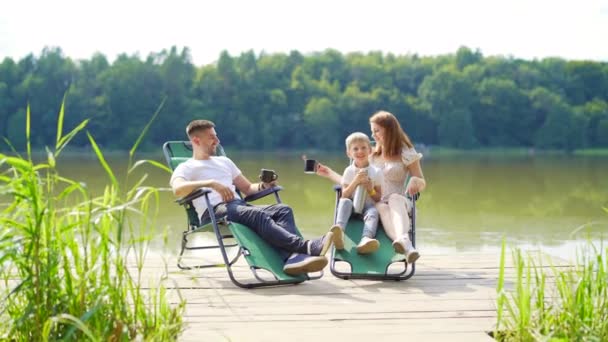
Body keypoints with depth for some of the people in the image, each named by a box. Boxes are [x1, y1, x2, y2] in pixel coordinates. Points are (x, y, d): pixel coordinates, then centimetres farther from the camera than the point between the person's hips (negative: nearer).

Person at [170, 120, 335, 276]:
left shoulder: (224, 161, 33)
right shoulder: (186, 168, 14)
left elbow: (248, 188, 33)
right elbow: (178, 189, -10)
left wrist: (262, 186, 9)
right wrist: (211, 183, -21)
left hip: (239, 206, 6)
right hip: (213, 212, -6)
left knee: (283, 210, -22)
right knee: (258, 215, -35)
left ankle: (292, 257, -48)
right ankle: (306, 246, -50)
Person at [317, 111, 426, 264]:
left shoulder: (406, 155, 11)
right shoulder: (372, 155, 25)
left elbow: (422, 184, 8)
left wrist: (415, 181, -15)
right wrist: (329, 173, 25)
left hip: (399, 201, -2)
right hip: (374, 204, 2)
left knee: (395, 198, -40)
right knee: (382, 208, -37)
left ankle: (403, 238, -69)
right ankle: (406, 246, -67)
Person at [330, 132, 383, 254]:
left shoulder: (376, 172, 3)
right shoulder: (349, 171, 4)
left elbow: (378, 198, 5)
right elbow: (344, 196, -3)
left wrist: (371, 190, -15)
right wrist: (355, 182, -16)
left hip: (368, 205, -1)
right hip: (353, 205, 1)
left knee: (373, 212, -35)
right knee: (344, 202, -33)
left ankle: (366, 239, -64)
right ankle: (339, 232, -57)